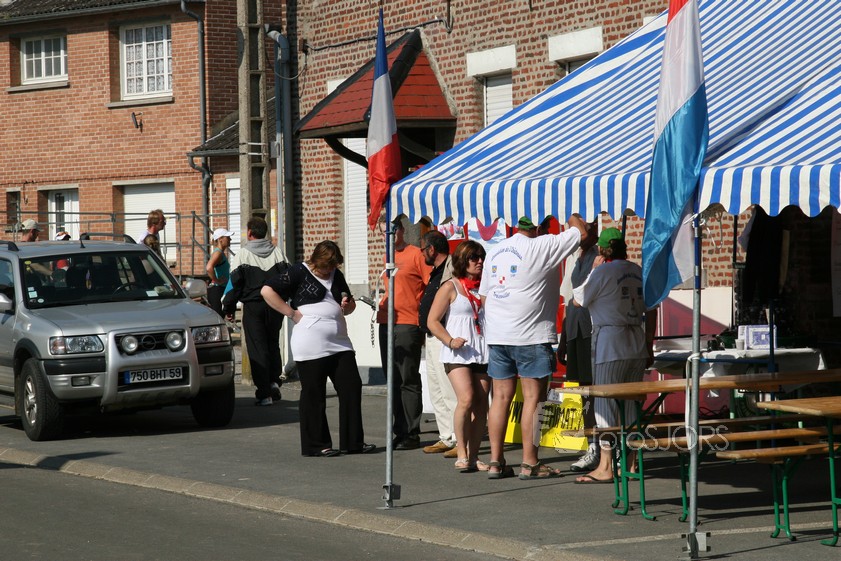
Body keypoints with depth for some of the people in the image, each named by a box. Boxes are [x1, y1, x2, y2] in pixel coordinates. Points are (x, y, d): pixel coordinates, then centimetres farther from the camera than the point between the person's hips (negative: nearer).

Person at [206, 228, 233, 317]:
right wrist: (217, 281, -23)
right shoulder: (218, 253, -15)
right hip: (217, 289, -10)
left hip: (222, 289, 10)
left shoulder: (221, 253, 16)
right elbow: (209, 268, -33)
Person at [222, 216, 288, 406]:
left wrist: (228, 308, 0)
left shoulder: (242, 254, -5)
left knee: (257, 348, 0)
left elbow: (234, 283, -7)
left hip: (253, 306, -3)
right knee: (273, 344, 19)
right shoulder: (277, 252, 6)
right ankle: (274, 381, 2)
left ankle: (264, 393, -5)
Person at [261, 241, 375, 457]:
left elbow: (350, 305, 30)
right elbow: (267, 291, -11)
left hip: (339, 342, 7)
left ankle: (353, 442, 8)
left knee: (351, 388, 2)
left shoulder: (336, 275, 18)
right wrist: (292, 313, -12)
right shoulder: (299, 273, -3)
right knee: (313, 396, -1)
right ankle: (316, 445, 6)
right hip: (311, 346, -7)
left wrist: (347, 306, 5)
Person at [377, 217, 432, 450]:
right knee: (393, 380, 9)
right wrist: (381, 302, 10)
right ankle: (400, 431, 14)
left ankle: (412, 435, -4)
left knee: (408, 381, -6)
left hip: (408, 323, -8)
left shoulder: (415, 254, -5)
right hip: (386, 323, 8)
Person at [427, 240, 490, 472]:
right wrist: (450, 341, -16)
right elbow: (432, 321, -2)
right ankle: (462, 454, -12)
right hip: (458, 354, -5)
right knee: (466, 399, -20)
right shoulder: (450, 287, 0)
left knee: (481, 404, 1)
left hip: (482, 353, 5)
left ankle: (473, 457, 7)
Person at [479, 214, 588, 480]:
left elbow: (485, 294, 17)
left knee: (501, 397, 8)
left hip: (497, 336, 7)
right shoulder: (541, 247, -10)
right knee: (533, 398, -2)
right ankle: (530, 464, -1)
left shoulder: (495, 251, 12)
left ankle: (495, 462, 9)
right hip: (531, 337, -7)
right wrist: (573, 217, 17)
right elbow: (582, 232, -4)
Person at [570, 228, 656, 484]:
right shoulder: (640, 272, 9)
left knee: (605, 403, -3)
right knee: (631, 402, 11)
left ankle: (605, 467, -5)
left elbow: (579, 301, 0)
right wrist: (649, 347, 21)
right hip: (637, 344, 6)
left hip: (609, 342, -6)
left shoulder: (602, 272, -9)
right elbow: (651, 312, 13)